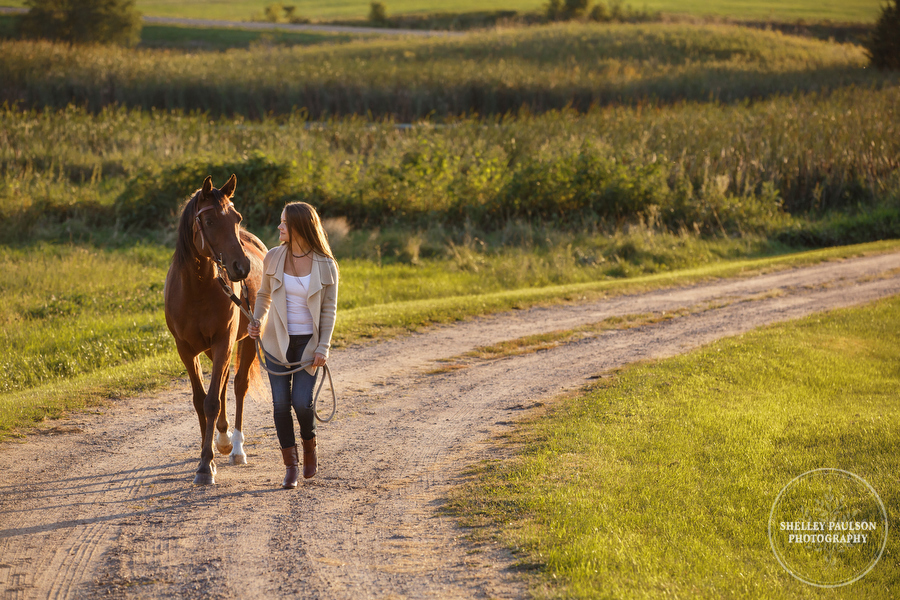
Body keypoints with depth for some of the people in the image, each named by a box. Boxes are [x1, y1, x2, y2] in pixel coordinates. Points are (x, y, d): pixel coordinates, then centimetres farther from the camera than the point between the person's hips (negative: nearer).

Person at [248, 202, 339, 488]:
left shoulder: (325, 265, -9)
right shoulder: (273, 258, -3)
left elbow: (329, 309, -4)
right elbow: (264, 295, 11)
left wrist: (324, 347, -12)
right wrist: (257, 320, -8)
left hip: (308, 342, -2)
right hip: (277, 341, 2)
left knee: (302, 401, -11)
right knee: (281, 402, -3)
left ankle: (309, 446, 20)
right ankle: (291, 465, 10)